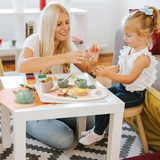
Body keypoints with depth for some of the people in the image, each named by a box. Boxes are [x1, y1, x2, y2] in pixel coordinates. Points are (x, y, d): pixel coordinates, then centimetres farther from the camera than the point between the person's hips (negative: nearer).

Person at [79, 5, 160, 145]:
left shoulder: (143, 57, -24)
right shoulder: (129, 50, 2)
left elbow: (130, 78, -26)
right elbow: (119, 68, 10)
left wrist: (107, 74, -29)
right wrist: (104, 70, -9)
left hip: (134, 94, -9)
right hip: (122, 87, 9)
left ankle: (98, 133, 8)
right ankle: (97, 127, 20)